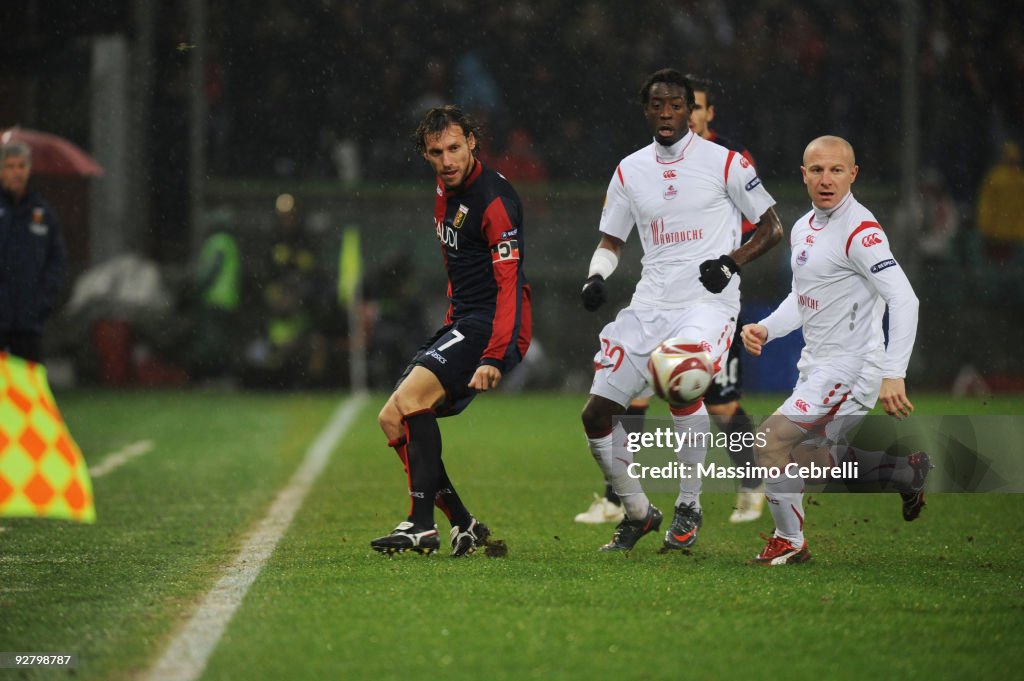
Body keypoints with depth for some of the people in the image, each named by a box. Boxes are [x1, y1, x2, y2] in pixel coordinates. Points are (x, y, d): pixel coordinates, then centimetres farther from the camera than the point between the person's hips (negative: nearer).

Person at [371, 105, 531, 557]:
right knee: (392, 420, 5)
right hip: (461, 323, 10)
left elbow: (510, 285, -25)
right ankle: (464, 527, 5)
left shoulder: (494, 200, -17)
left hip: (492, 328, -10)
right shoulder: (446, 192, 12)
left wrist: (493, 358, -34)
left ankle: (423, 525, -27)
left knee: (408, 400, -25)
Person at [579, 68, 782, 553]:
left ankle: (689, 507, -14)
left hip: (708, 300, -5)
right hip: (651, 305, 5)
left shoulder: (725, 163, -1)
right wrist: (596, 276, -1)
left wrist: (731, 262, -11)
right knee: (596, 414, -3)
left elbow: (771, 227, 4)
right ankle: (637, 513, 18)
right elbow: (611, 240, 20)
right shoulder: (630, 170, 11)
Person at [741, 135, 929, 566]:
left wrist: (893, 375, -31)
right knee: (806, 458, 17)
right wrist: (765, 329, 4)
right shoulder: (803, 228, 11)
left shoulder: (860, 231, -18)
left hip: (850, 369, -10)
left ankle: (789, 541, 3)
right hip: (817, 368, 10)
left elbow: (904, 300, -24)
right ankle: (905, 471, 31)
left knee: (771, 441, -14)